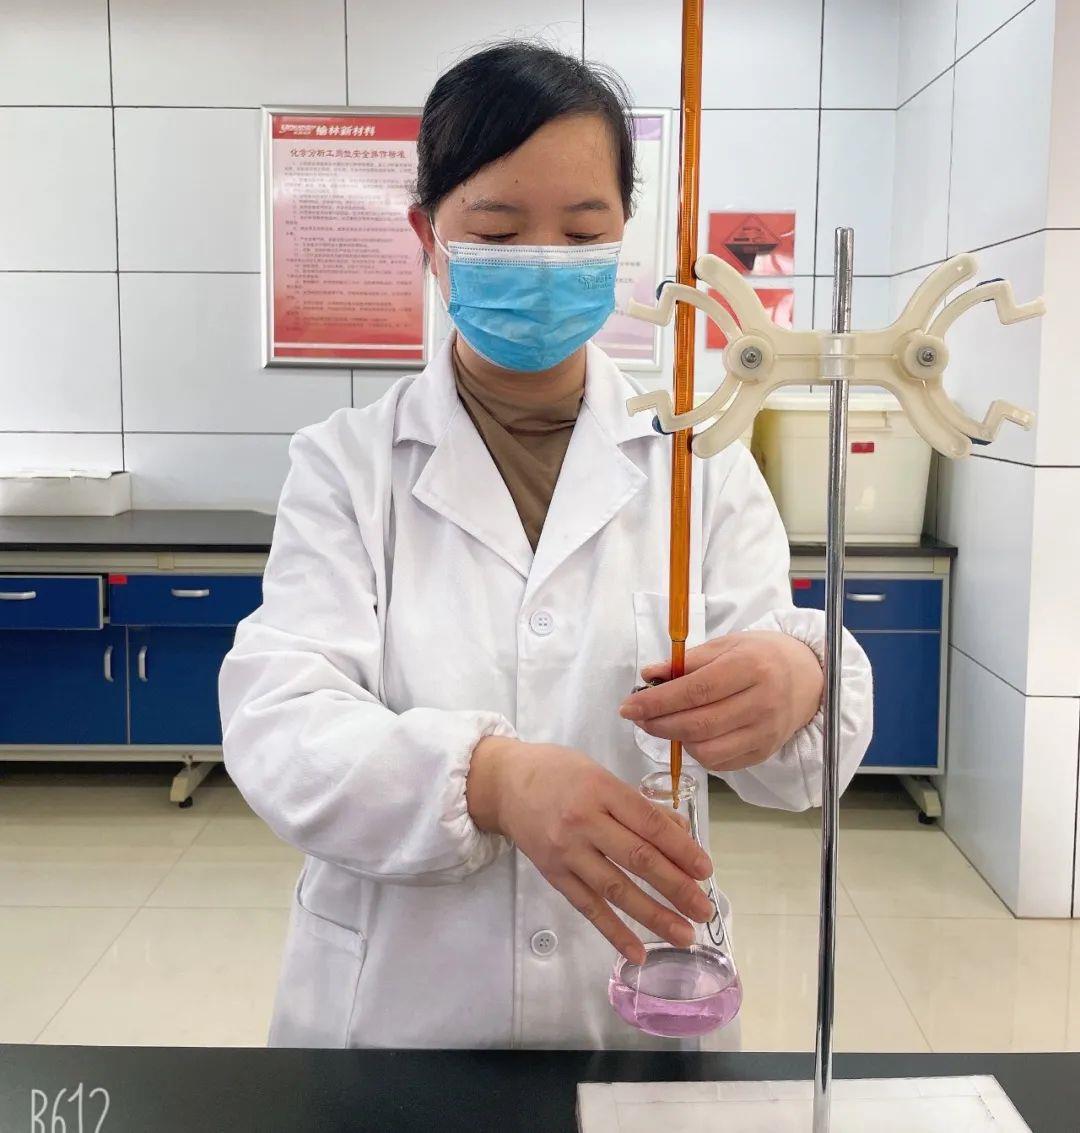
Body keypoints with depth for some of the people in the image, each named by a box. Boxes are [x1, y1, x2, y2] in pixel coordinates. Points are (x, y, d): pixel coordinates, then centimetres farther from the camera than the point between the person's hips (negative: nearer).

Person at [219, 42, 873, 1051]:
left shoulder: (701, 458, -1)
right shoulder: (347, 463, -4)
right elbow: (277, 724, -16)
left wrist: (794, 683, -33)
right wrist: (490, 777, -35)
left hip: (644, 1013, 1)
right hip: (394, 1015, 0)